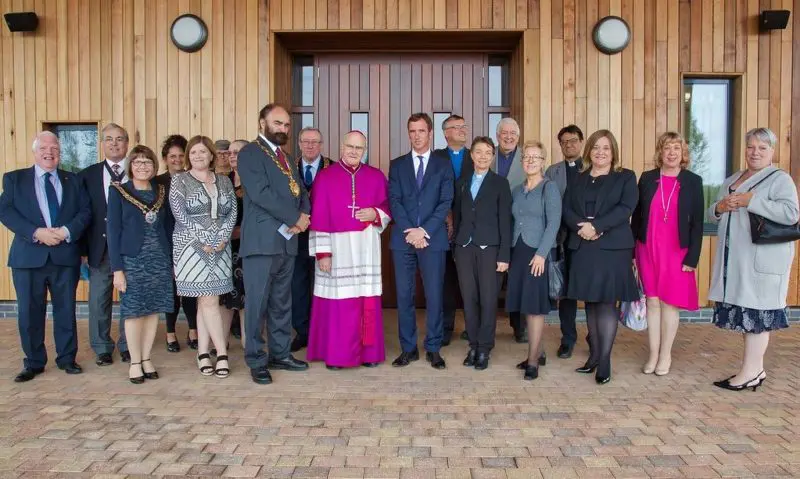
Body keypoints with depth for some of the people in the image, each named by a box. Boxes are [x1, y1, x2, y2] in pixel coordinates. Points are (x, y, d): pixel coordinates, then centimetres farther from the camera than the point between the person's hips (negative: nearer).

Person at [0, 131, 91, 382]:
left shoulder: (73, 180, 11)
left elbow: (85, 211, 3)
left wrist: (67, 231, -15)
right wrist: (37, 232, -17)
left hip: (65, 256, 1)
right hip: (29, 256, -1)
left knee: (66, 310, 7)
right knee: (30, 312, 5)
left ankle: (67, 359, 19)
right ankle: (33, 363, 18)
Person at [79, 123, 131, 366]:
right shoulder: (88, 174, 6)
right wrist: (82, 248, -1)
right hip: (100, 248, 1)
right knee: (99, 300, 7)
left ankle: (128, 346, 21)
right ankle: (102, 348, 21)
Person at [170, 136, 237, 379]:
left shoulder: (224, 181, 12)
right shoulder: (179, 180, 1)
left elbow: (232, 213, 6)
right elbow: (180, 215, -8)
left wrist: (221, 238, -9)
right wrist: (204, 241, -14)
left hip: (220, 247, 4)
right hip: (192, 248, -3)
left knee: (204, 301, 6)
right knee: (209, 301, -5)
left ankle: (203, 352, 12)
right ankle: (222, 354, -1)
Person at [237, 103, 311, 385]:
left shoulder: (286, 158, 20)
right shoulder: (250, 153, -4)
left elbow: (300, 191, 15)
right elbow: (260, 193, -17)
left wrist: (302, 217, -6)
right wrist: (295, 219, -14)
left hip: (287, 240, 7)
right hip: (262, 241, -7)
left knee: (282, 303, 13)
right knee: (257, 303, -1)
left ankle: (280, 354, 23)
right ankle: (256, 361, 9)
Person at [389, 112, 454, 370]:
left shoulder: (444, 164, 8)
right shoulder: (397, 164, 12)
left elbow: (446, 201, -1)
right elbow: (394, 201, 3)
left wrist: (424, 230, -12)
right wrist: (410, 230, -11)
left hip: (433, 239, -1)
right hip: (403, 239, 2)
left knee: (434, 296, 1)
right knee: (404, 295, 5)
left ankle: (433, 349, 14)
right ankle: (408, 348, 16)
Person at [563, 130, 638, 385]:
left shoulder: (626, 177, 5)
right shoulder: (578, 179, 16)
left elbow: (625, 208, -9)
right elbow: (567, 209, 5)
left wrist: (596, 226, -18)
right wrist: (582, 227, -14)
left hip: (612, 248, -4)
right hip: (583, 248, 4)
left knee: (607, 302, -6)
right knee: (590, 302, 8)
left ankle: (605, 361, -1)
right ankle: (594, 354, 18)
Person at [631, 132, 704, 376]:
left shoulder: (693, 181, 0)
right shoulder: (647, 178, 3)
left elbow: (697, 222, -1)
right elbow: (636, 216, 6)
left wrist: (692, 257, -7)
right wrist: (631, 251, 2)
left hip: (677, 252, -1)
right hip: (648, 249, 1)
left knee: (669, 303, 5)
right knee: (652, 301, 6)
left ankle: (666, 354, 19)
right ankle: (653, 353, 17)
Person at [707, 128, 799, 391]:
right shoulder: (732, 180, 18)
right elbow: (712, 215, 20)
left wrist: (751, 201, -20)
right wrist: (720, 207, -3)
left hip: (761, 258, -7)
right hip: (735, 258, 7)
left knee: (756, 310, -5)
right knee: (745, 310, 9)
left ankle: (750, 371, 0)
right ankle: (756, 368, 18)